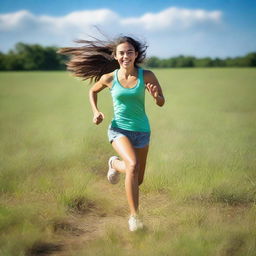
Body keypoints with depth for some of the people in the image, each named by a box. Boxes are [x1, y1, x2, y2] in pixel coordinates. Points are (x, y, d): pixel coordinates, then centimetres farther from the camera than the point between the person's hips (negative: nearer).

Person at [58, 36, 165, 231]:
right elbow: (93, 91, 13)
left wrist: (156, 95, -23)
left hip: (142, 131, 2)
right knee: (133, 165, -31)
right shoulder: (109, 78, -8)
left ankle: (116, 163, 46)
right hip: (119, 129, -2)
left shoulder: (147, 76, -9)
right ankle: (134, 216, -19)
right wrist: (96, 111, -2)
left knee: (138, 181, 13)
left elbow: (161, 103, -1)